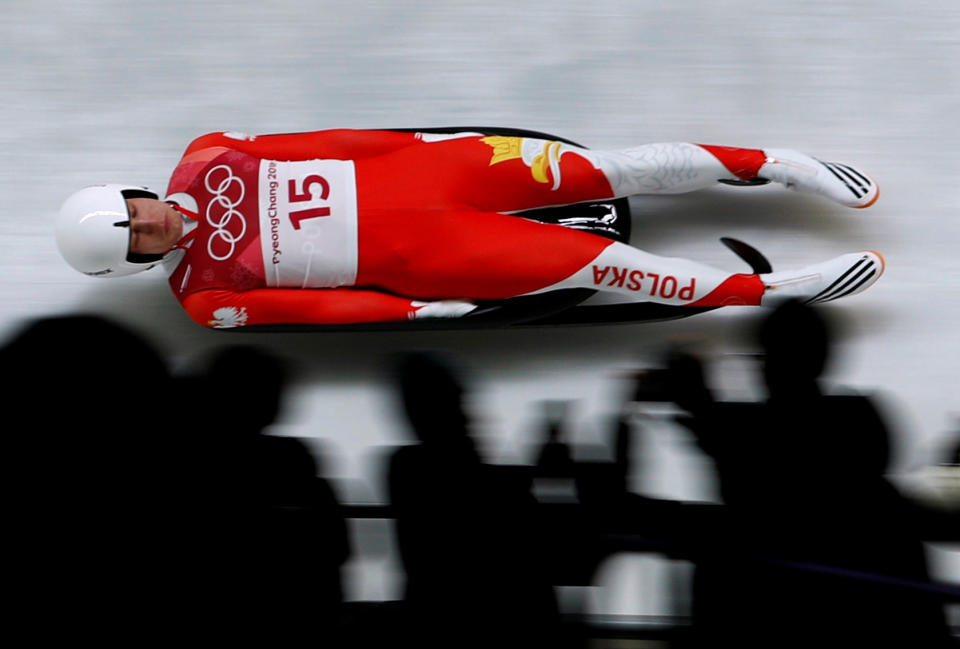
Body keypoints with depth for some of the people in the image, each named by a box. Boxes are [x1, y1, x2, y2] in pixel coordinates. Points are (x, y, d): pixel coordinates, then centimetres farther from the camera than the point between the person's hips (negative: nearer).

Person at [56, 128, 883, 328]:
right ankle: (772, 290, -5)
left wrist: (408, 140, 2)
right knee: (590, 262, -13)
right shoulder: (206, 298, -8)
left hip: (397, 172, 4)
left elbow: (308, 145, 8)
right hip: (407, 257, -4)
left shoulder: (204, 162, 2)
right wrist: (429, 313, -18)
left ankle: (770, 163, 3)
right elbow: (317, 309, -13)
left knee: (597, 174, -7)